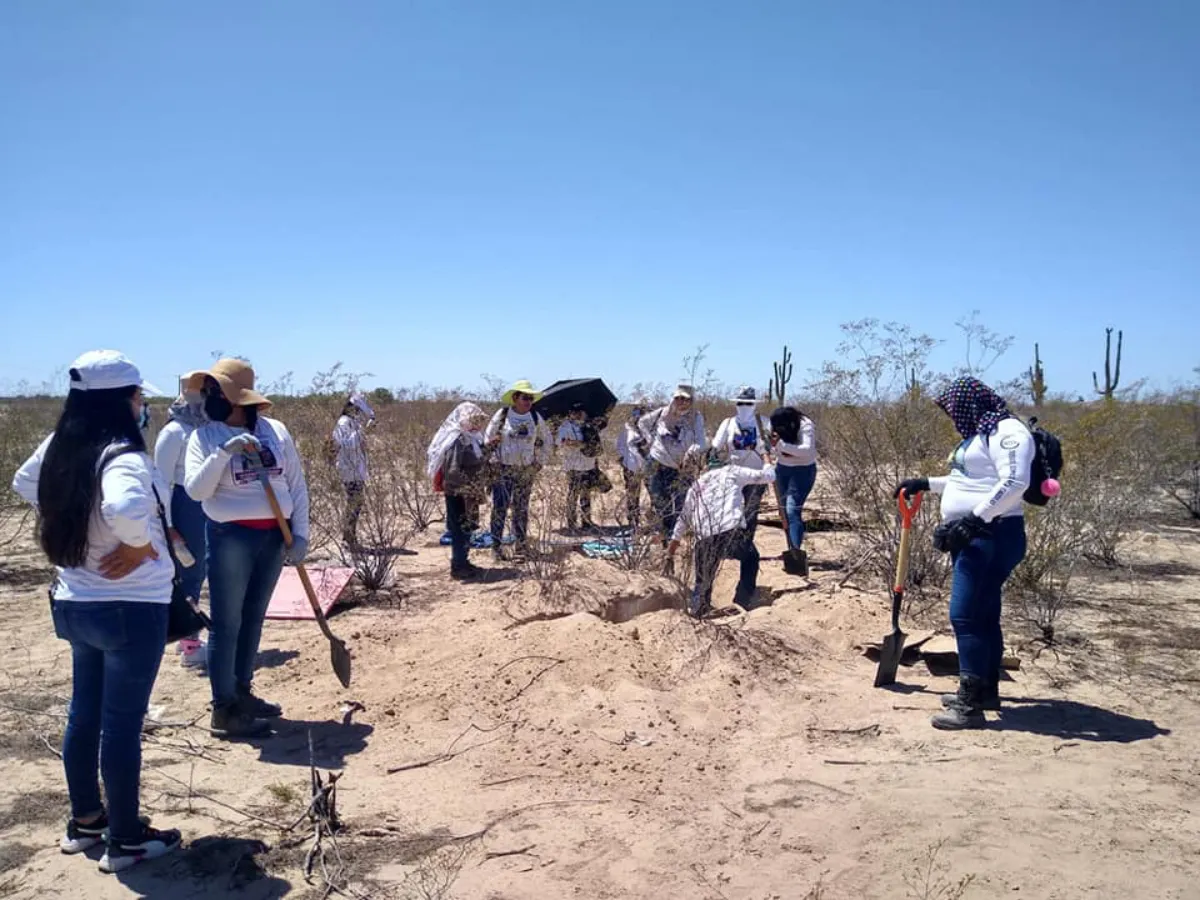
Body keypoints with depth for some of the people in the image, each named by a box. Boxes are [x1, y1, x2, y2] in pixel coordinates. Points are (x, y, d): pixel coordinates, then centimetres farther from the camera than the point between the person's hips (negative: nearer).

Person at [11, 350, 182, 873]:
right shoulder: (122, 456, -24)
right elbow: (123, 508, -44)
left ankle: (85, 821, 36)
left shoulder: (60, 447, 2)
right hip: (131, 607, -8)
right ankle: (125, 840, 17)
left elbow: (25, 485, 21)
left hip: (76, 603, 8)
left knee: (85, 713, 20)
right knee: (122, 722, 3)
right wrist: (140, 545, -24)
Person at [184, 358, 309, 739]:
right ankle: (224, 710, 11)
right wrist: (224, 452, -24)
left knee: (253, 618, 15)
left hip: (275, 537, 4)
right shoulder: (205, 436, -3)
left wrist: (300, 534, -1)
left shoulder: (275, 430, 4)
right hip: (231, 537, -4)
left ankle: (242, 692, 30)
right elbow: (196, 490, -13)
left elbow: (297, 484, 5)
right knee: (226, 623, 2)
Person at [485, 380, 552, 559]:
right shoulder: (502, 415, -6)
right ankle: (496, 546, -1)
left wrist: (540, 462, 11)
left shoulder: (536, 418, 3)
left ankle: (522, 544, 17)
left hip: (526, 471, 3)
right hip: (503, 469, -3)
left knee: (522, 508, 9)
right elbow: (488, 439, 1)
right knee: (500, 507, -6)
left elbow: (548, 441, 16)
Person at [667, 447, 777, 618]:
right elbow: (768, 476, 21)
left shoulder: (696, 485, 27)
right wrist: (768, 461, 43)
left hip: (705, 540, 3)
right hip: (732, 533, -3)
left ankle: (694, 613, 24)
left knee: (704, 581, 22)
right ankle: (742, 602, 21)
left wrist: (675, 540, 43)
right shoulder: (732, 471, 16)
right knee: (750, 558, 27)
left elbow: (684, 516, 31)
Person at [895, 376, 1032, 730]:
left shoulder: (1006, 431, -14)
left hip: (991, 536, -11)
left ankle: (970, 705, -7)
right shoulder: (981, 434, 19)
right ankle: (986, 691, 27)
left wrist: (975, 519, -30)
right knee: (983, 614, 16)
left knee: (966, 615, -12)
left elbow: (1015, 482, -27)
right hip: (974, 536, 11)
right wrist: (927, 483, 33)